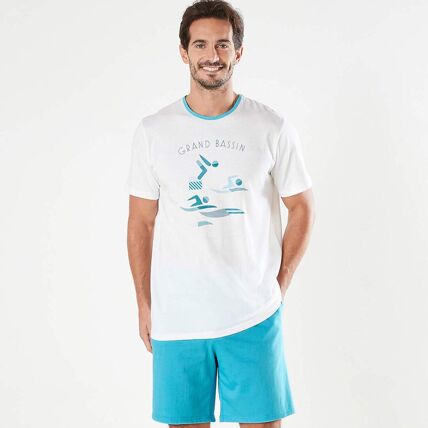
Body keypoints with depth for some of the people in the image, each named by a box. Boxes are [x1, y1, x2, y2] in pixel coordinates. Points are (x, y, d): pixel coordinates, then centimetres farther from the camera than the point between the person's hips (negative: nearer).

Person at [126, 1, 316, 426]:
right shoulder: (152, 131, 1)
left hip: (254, 316, 0)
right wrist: (144, 304, 5)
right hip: (175, 318, 1)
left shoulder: (273, 127, -1)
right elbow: (142, 222, 6)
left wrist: (279, 286, 3)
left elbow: (301, 209, 7)